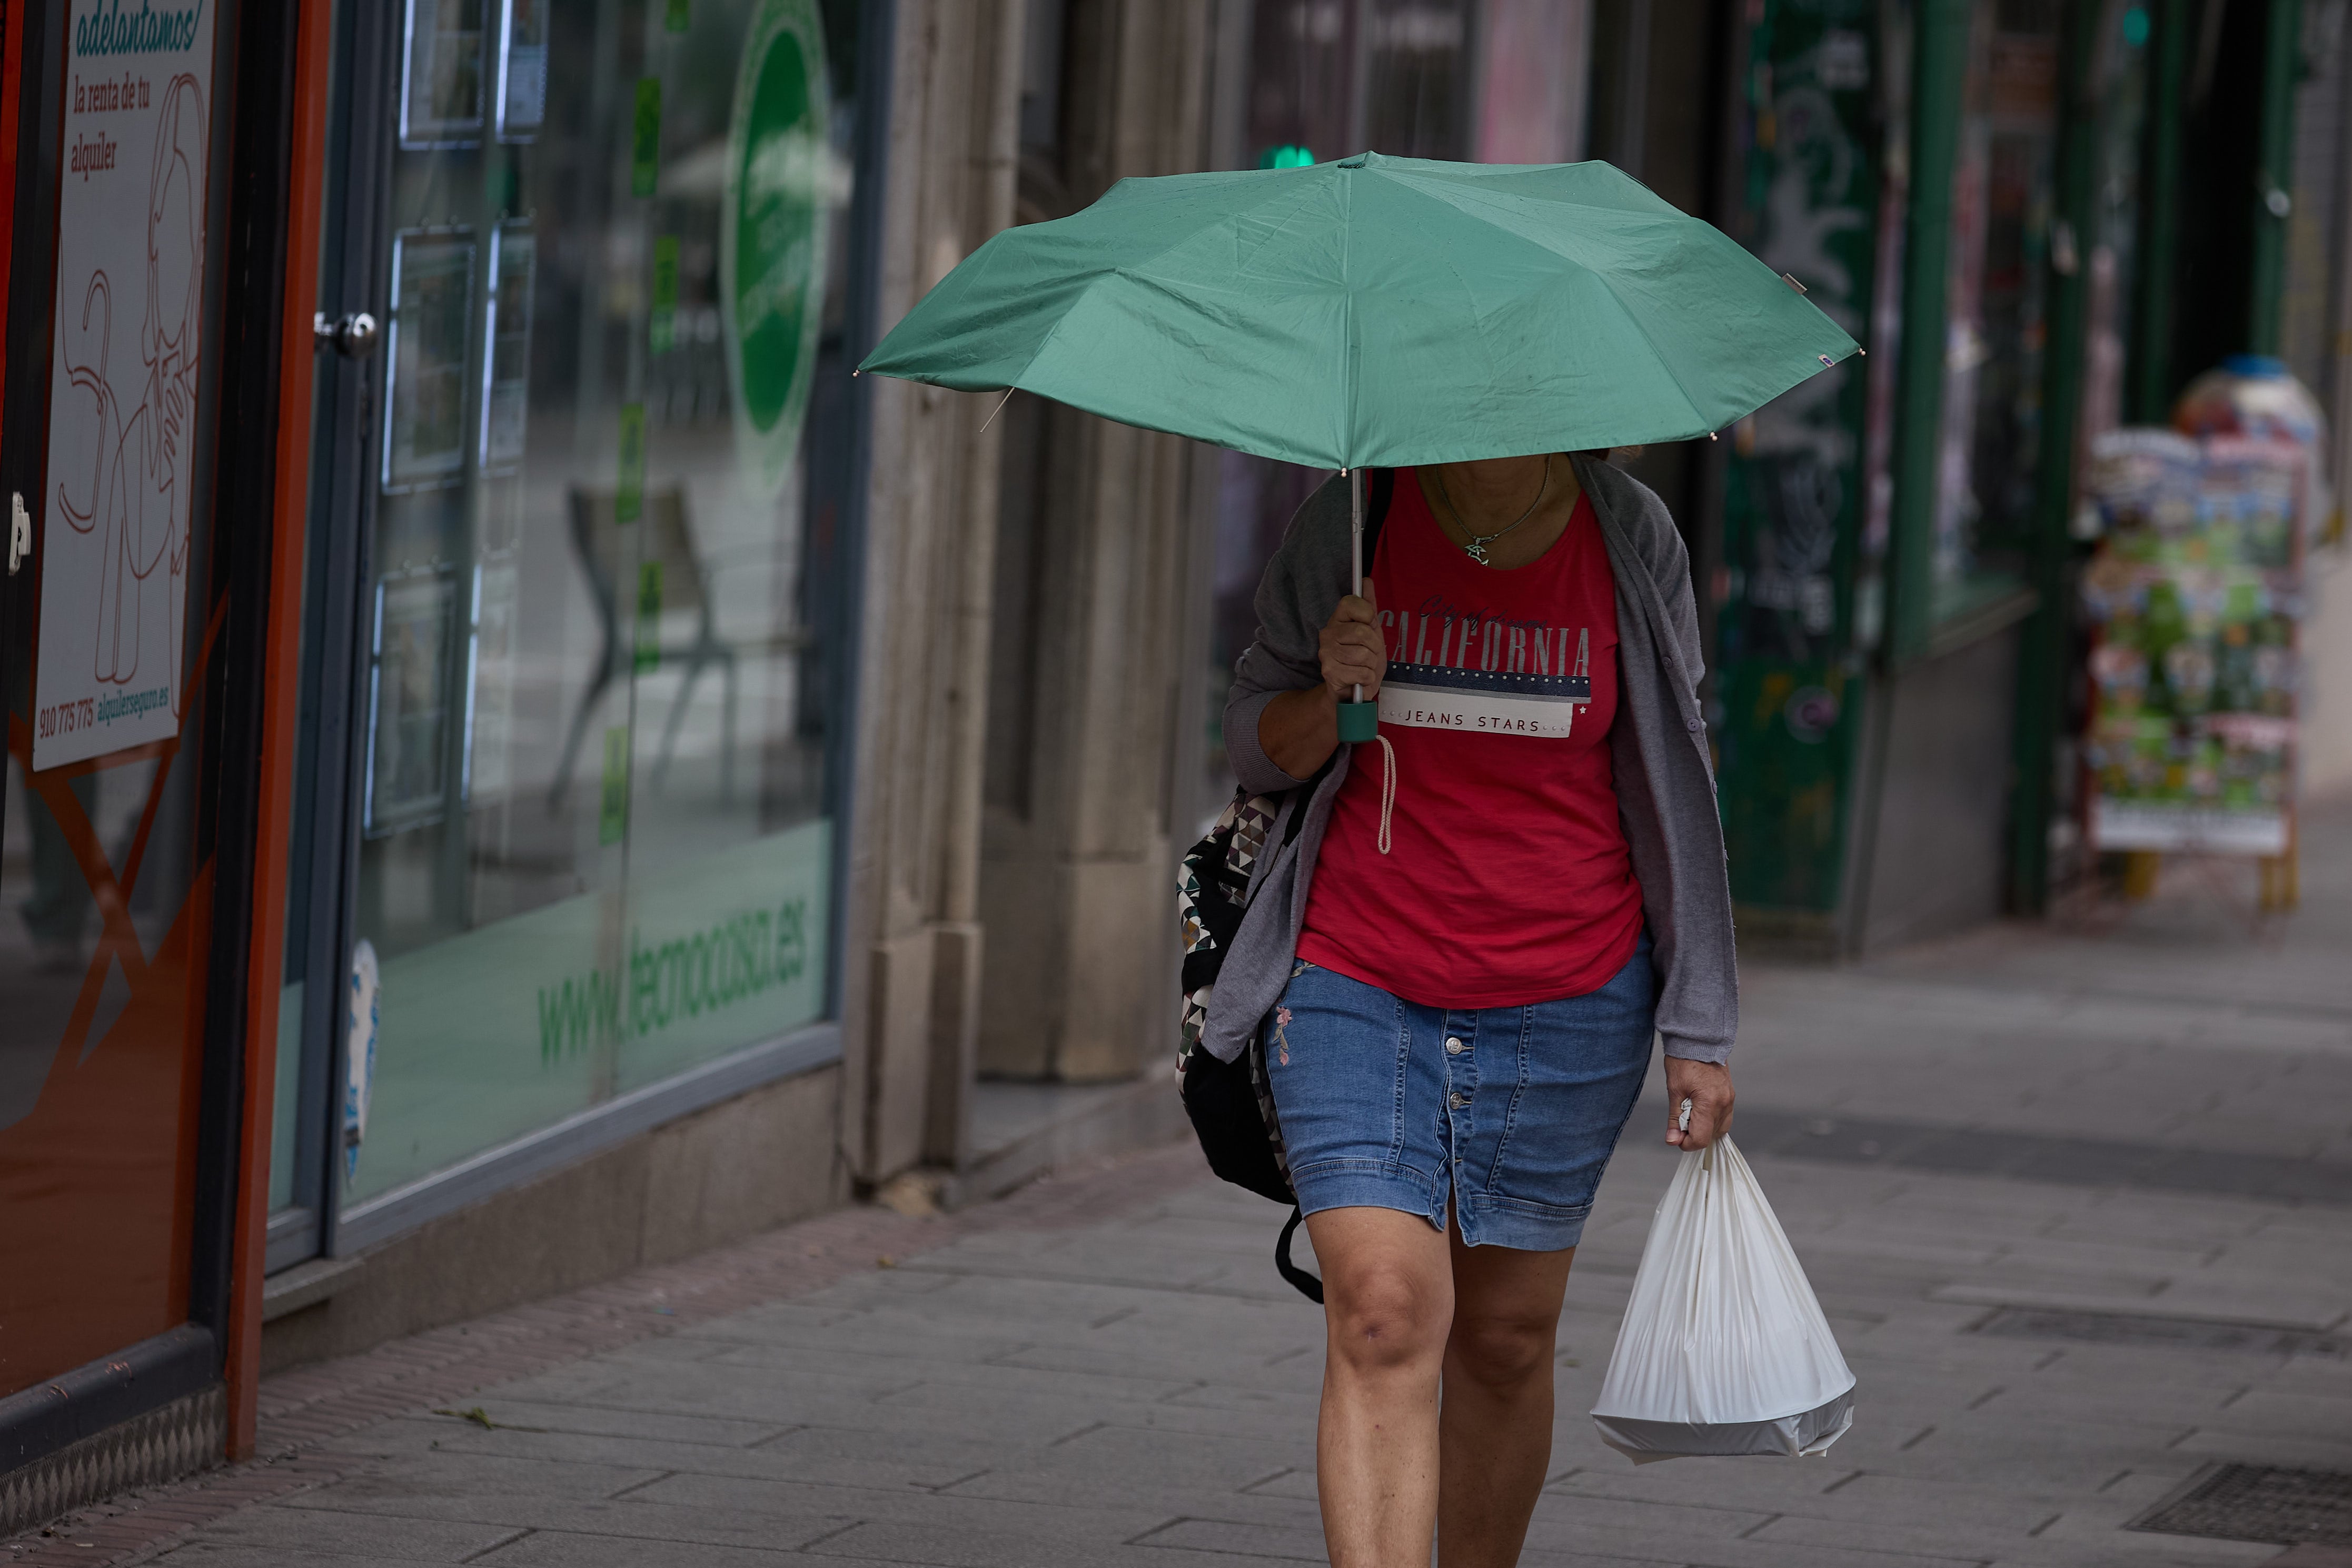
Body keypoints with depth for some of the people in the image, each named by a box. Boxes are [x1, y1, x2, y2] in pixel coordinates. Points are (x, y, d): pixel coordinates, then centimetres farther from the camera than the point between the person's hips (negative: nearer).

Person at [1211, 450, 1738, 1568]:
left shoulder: (1633, 541, 0)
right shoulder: (1350, 525, -2)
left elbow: (1674, 794, 5)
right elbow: (1254, 748, 8)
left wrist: (1697, 1035, 4)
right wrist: (1331, 695, -15)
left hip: (1567, 1005, 1)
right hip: (1356, 986, -1)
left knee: (1505, 1339, 8)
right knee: (1383, 1318, -15)